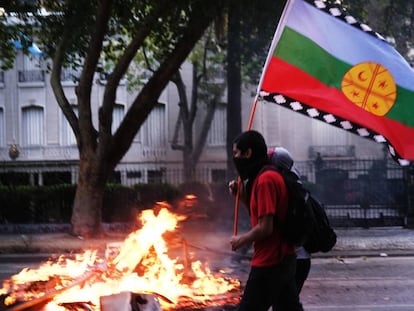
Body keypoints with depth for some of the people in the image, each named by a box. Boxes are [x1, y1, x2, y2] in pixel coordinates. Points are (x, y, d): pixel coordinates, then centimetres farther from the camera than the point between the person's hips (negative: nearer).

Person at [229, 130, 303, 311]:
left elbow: (265, 228, -22)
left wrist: (241, 240, -6)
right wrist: (242, 194, 10)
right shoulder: (269, 176, 13)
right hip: (283, 259, 10)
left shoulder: (265, 179, -18)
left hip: (269, 263, -10)